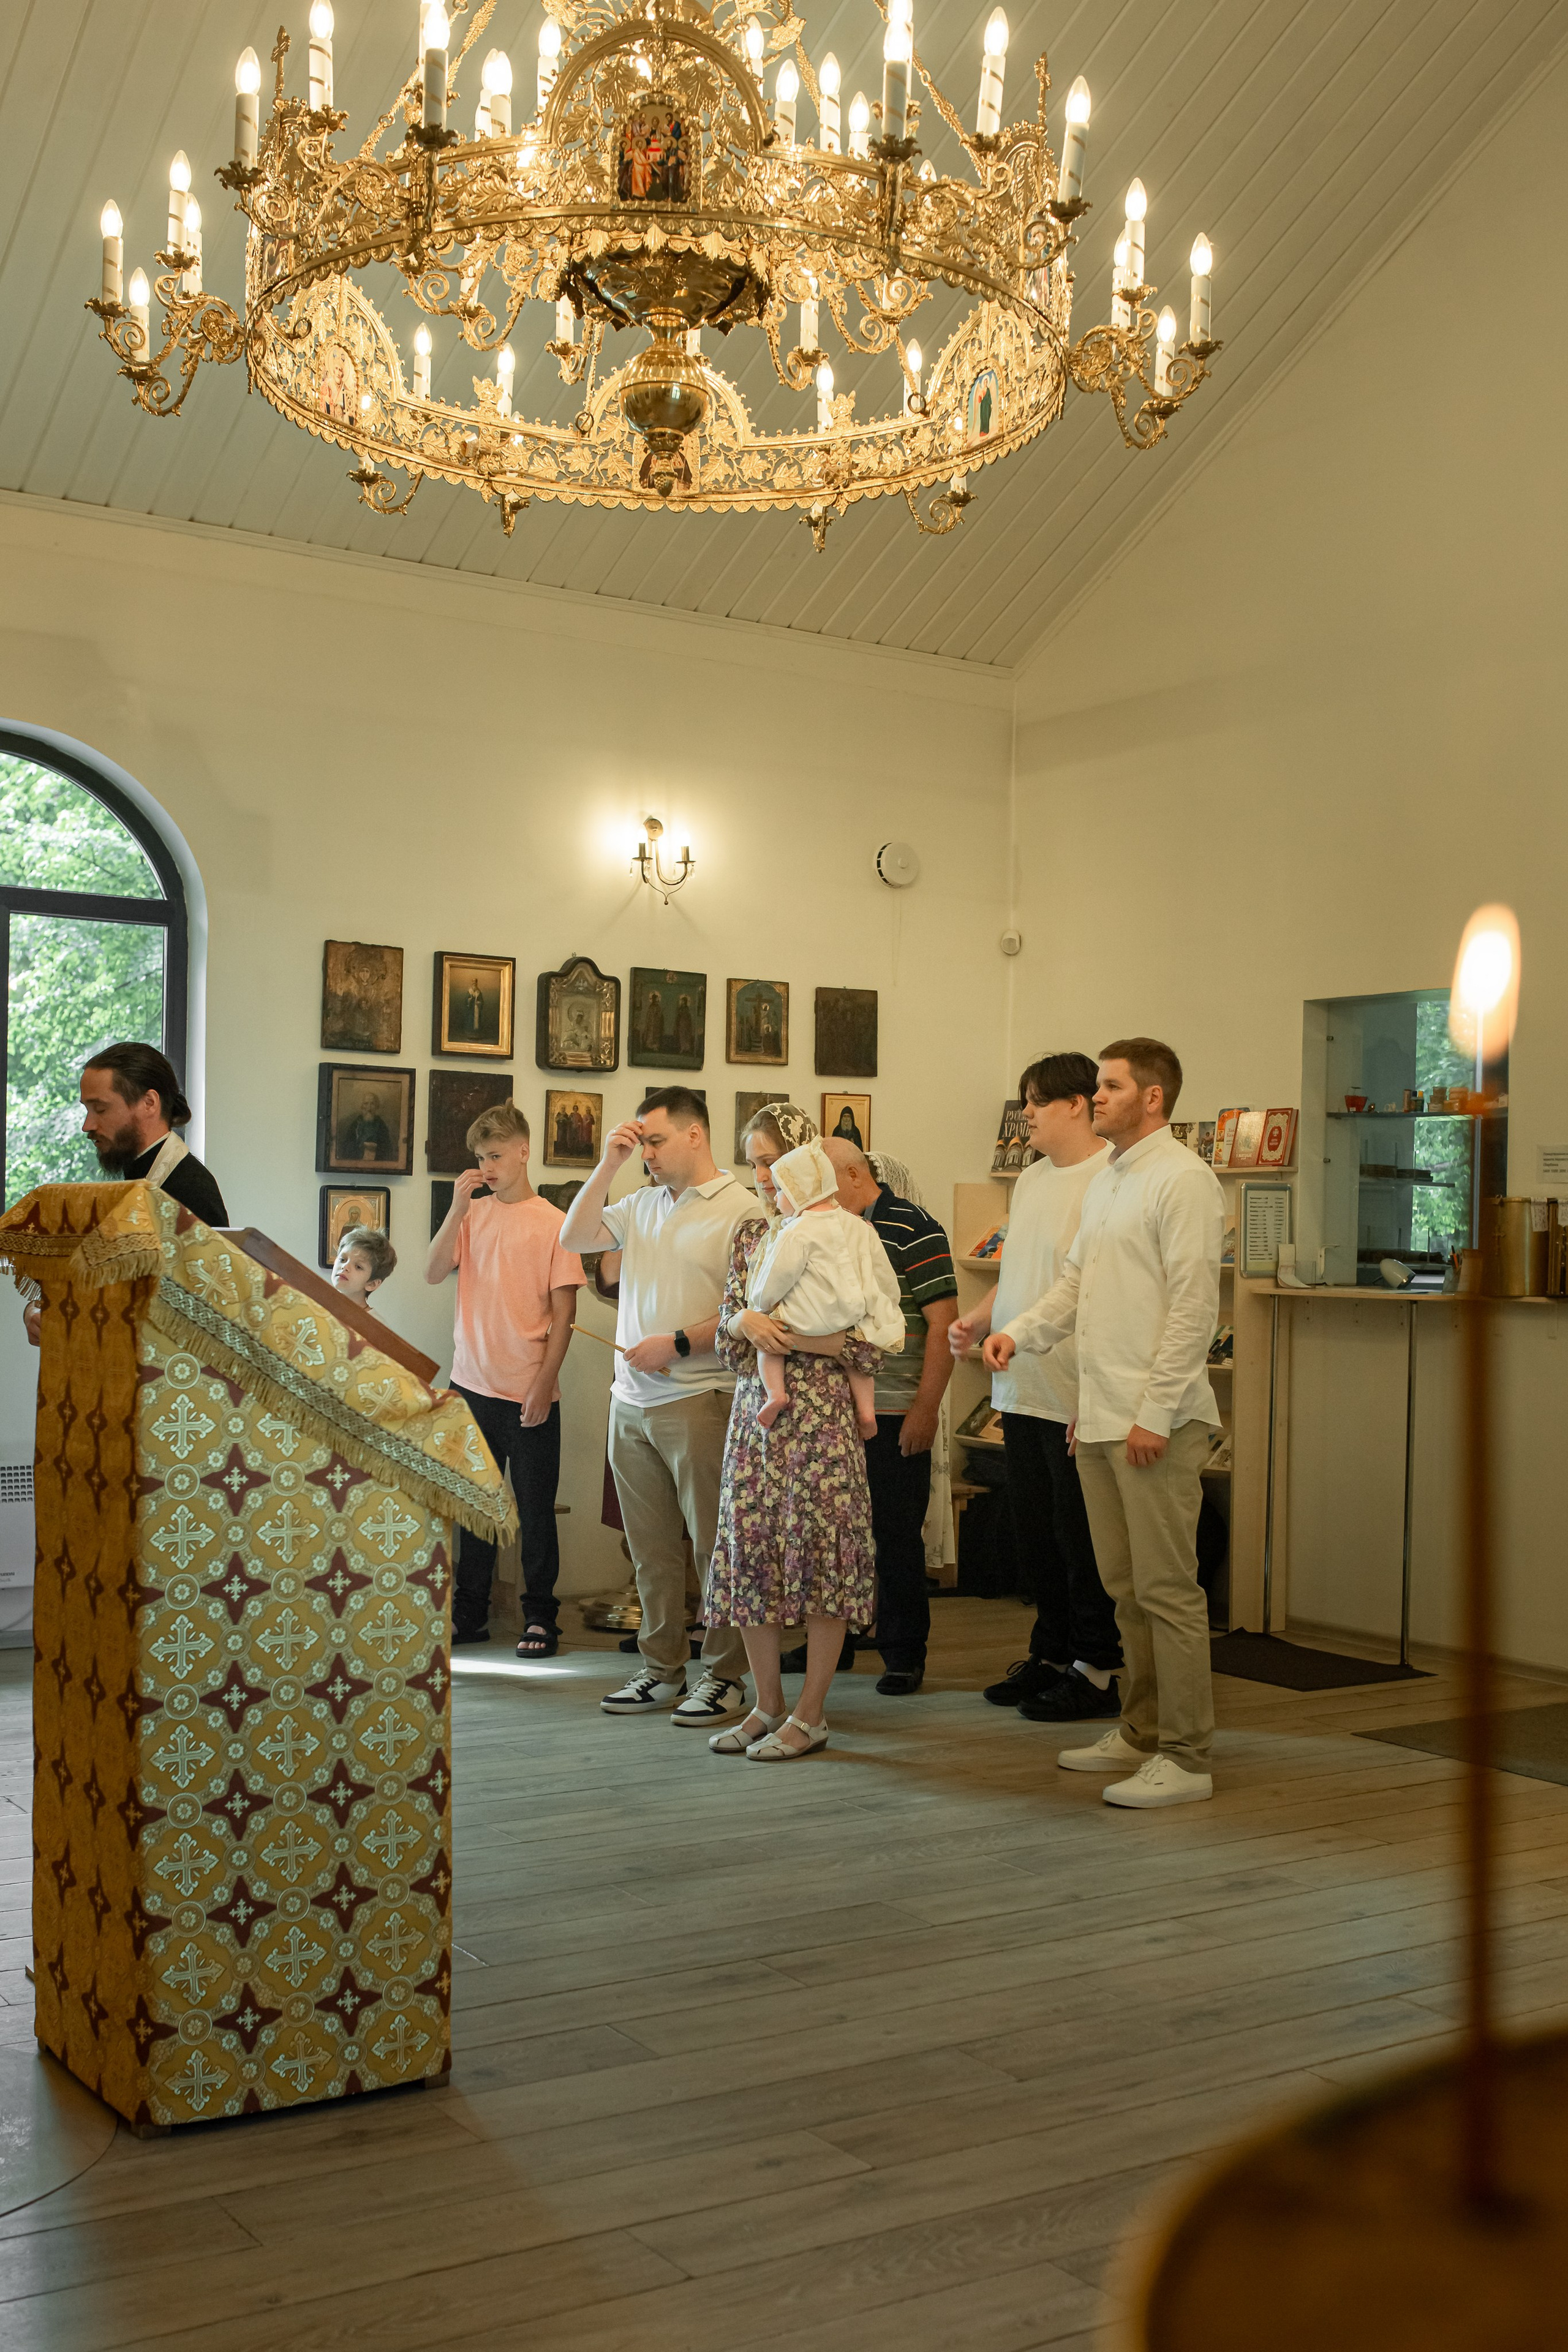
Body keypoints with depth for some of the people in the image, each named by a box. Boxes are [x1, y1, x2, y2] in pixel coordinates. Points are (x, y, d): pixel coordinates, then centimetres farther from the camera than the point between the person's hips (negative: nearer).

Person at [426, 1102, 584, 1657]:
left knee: (534, 1509, 4)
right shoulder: (472, 1215, 8)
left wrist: (545, 1383, -11)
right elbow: (434, 1273, -3)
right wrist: (459, 1208, -11)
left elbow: (564, 1313, -6)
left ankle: (540, 1618, 15)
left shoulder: (553, 1223, -5)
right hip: (471, 1385, 4)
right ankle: (468, 1613, 22)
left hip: (528, 1393, -4)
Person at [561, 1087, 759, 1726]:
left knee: (714, 1544, 0)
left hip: (699, 1400, -6)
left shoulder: (740, 1209, -7)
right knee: (650, 1546, 11)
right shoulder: (643, 1204, 14)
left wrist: (677, 1345, -15)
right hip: (632, 1402, 7)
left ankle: (725, 1675, 9)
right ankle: (662, 1669, 20)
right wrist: (608, 1165, 5)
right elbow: (575, 1237, 12)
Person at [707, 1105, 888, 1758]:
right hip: (755, 1409, 6)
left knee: (818, 1550, -2)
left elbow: (869, 1342, -10)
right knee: (748, 1548, 5)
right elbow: (725, 1333, 13)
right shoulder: (750, 1236, 13)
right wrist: (745, 1320, -9)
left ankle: (811, 1715, 8)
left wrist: (784, 1334, -15)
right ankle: (768, 1705, 18)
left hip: (821, 1411, -6)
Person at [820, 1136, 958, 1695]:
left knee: (897, 1534, 0)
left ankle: (904, 1653, 11)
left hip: (894, 1415, -7)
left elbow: (943, 1324, -12)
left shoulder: (913, 1231, -9)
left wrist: (926, 1408, -16)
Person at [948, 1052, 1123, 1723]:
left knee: (1082, 1540, 1)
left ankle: (1097, 1671, 13)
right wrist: (975, 1321, 7)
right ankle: (1051, 1654, 29)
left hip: (1078, 1397, -8)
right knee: (1037, 1535, 16)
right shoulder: (1031, 1180, 14)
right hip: (1021, 1392, 8)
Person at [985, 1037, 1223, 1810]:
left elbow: (1194, 1306, -16)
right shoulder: (1103, 1180, 18)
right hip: (1099, 1418, 9)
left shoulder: (1183, 1180, -11)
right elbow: (1074, 1280, 21)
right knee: (1124, 1584, 16)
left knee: (1166, 1588, -5)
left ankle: (1185, 1758, 1)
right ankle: (1142, 1731, 27)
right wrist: (1019, 1331, 3)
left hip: (1155, 1422, -9)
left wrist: (1156, 1413, -18)